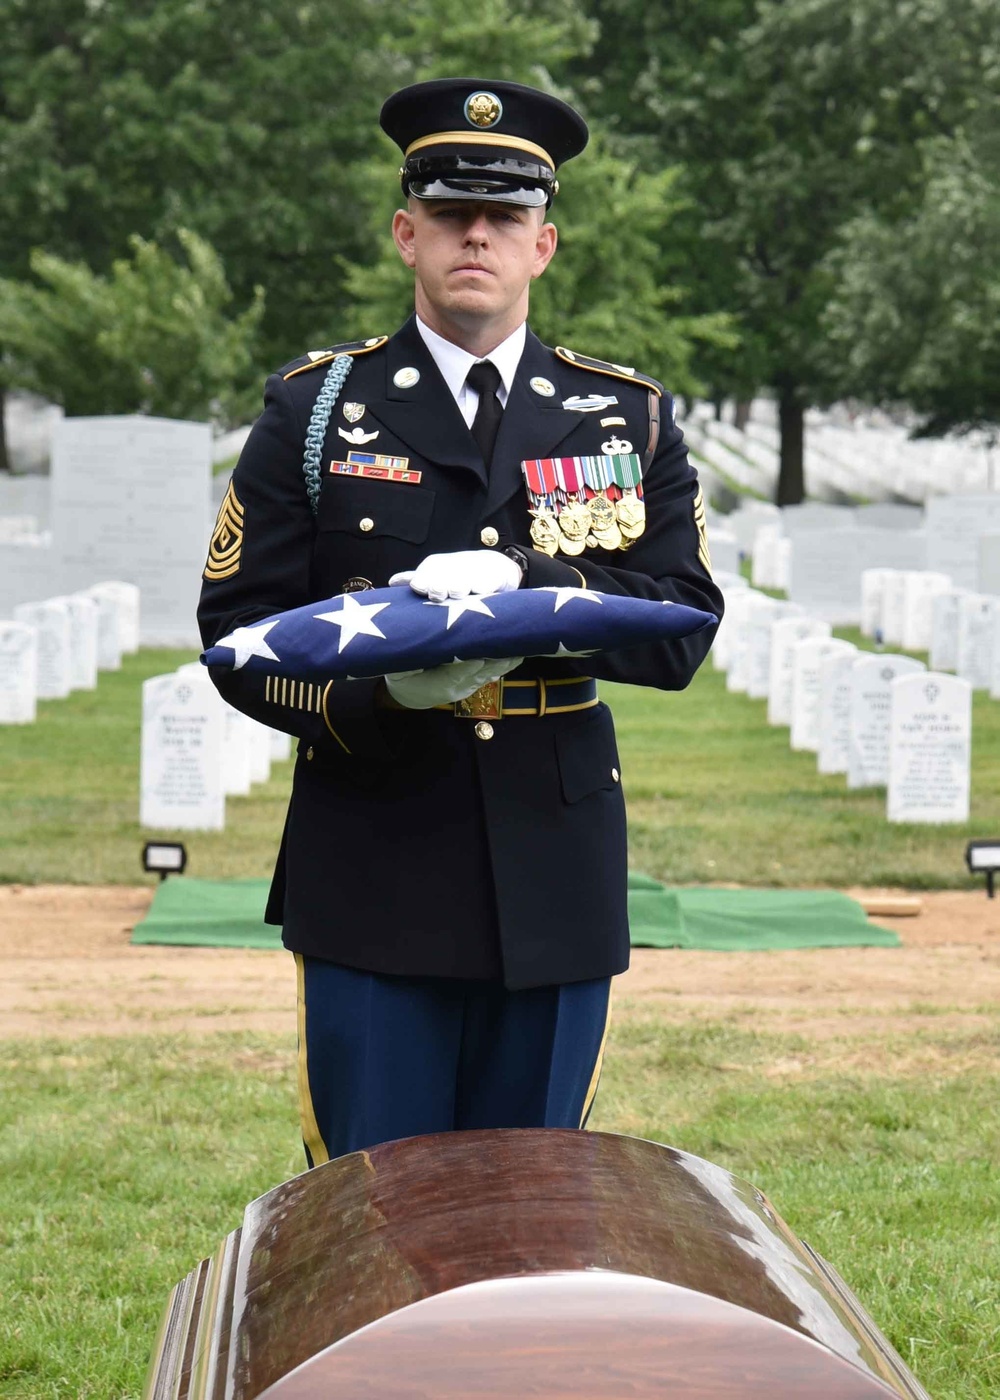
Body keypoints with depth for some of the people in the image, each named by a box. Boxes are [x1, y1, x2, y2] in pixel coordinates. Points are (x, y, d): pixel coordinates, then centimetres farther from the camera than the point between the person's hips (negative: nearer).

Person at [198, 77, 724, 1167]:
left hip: (557, 883, 2)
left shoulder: (629, 419, 10)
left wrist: (527, 583, -18)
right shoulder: (313, 410, 6)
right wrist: (380, 691, -18)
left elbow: (683, 632, 0)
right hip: (372, 883, -1)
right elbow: (237, 631, 1)